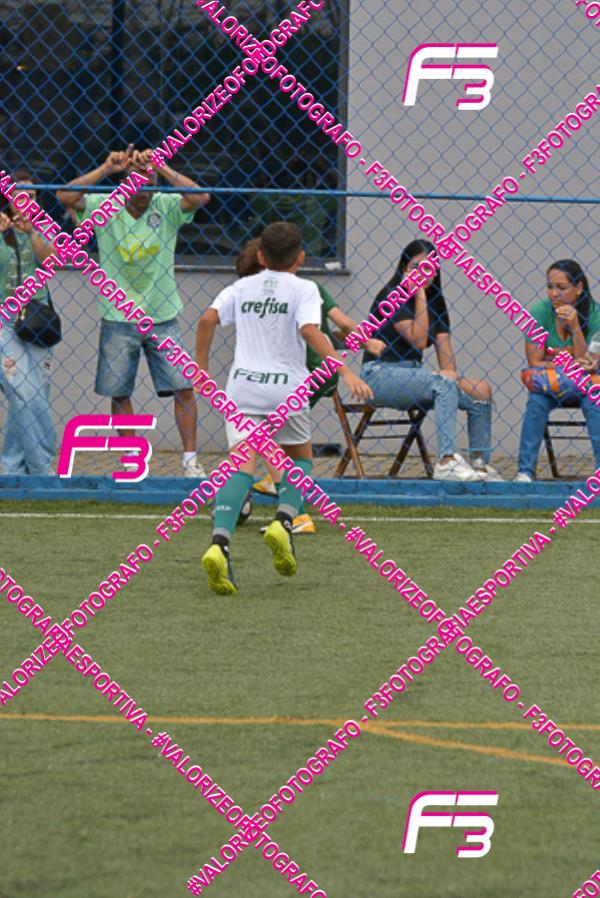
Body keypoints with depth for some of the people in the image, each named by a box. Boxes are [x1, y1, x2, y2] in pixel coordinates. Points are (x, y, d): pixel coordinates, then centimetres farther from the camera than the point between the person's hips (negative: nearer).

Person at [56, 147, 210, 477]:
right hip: (118, 321, 0)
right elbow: (65, 196, -17)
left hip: (163, 317, 0)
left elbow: (200, 198, -19)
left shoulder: (166, 207, -2)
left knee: (183, 387, -4)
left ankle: (190, 458, 3)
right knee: (119, 392, 5)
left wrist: (160, 167, -22)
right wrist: (107, 168, -19)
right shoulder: (104, 208, -3)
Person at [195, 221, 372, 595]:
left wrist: (202, 367, 12)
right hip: (285, 388, -2)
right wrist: (345, 372, -19)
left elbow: (208, 319, 2)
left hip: (242, 384, 2)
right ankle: (283, 522, -6)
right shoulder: (303, 289, 3)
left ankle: (220, 543, -32)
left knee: (241, 465, -9)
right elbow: (310, 330, -14)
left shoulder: (242, 288, 14)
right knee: (300, 458, 21)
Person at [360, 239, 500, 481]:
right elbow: (418, 340, -19)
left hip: (411, 375, 7)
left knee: (481, 392, -6)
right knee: (443, 382, -31)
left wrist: (452, 375, -14)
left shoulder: (435, 302, 13)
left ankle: (480, 464, 2)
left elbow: (445, 350, 6)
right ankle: (446, 461, -40)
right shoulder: (391, 297, -9)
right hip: (379, 374, -7)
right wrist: (419, 292, -15)